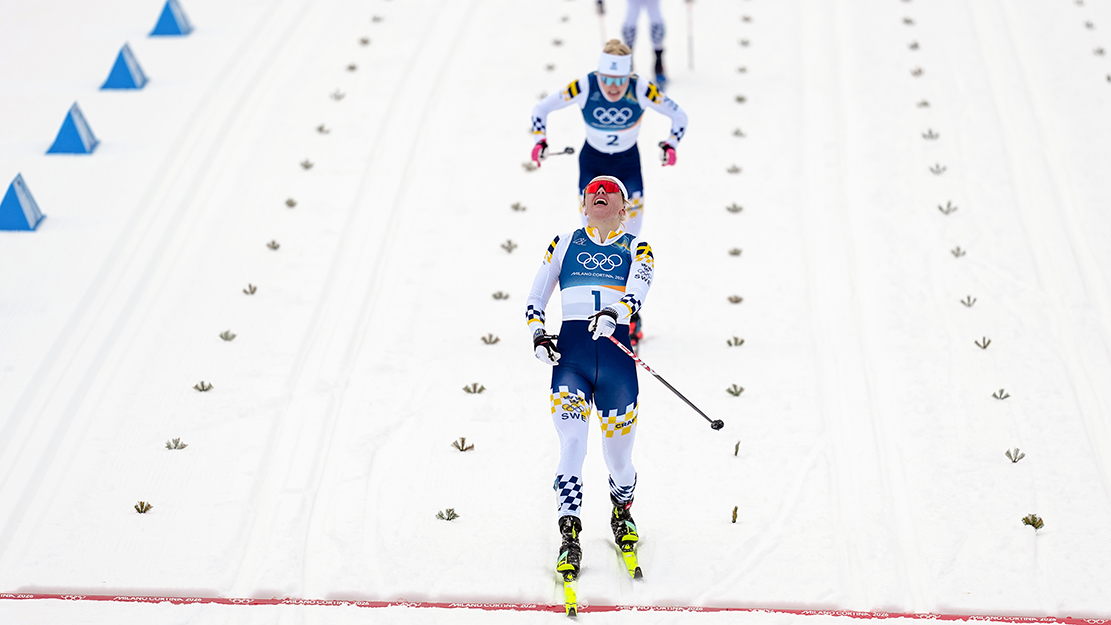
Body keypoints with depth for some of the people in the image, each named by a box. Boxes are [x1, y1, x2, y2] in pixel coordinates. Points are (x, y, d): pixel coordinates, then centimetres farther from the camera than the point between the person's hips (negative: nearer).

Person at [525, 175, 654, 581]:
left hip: (616, 357, 0)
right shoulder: (565, 243, 17)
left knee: (618, 457, 5)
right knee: (573, 445, -17)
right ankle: (569, 539, -12)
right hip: (570, 354, 0)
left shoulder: (637, 250, 13)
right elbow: (534, 299, 17)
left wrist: (612, 314, -29)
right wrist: (538, 334, -3)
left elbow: (637, 293, -7)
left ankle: (622, 509, 37)